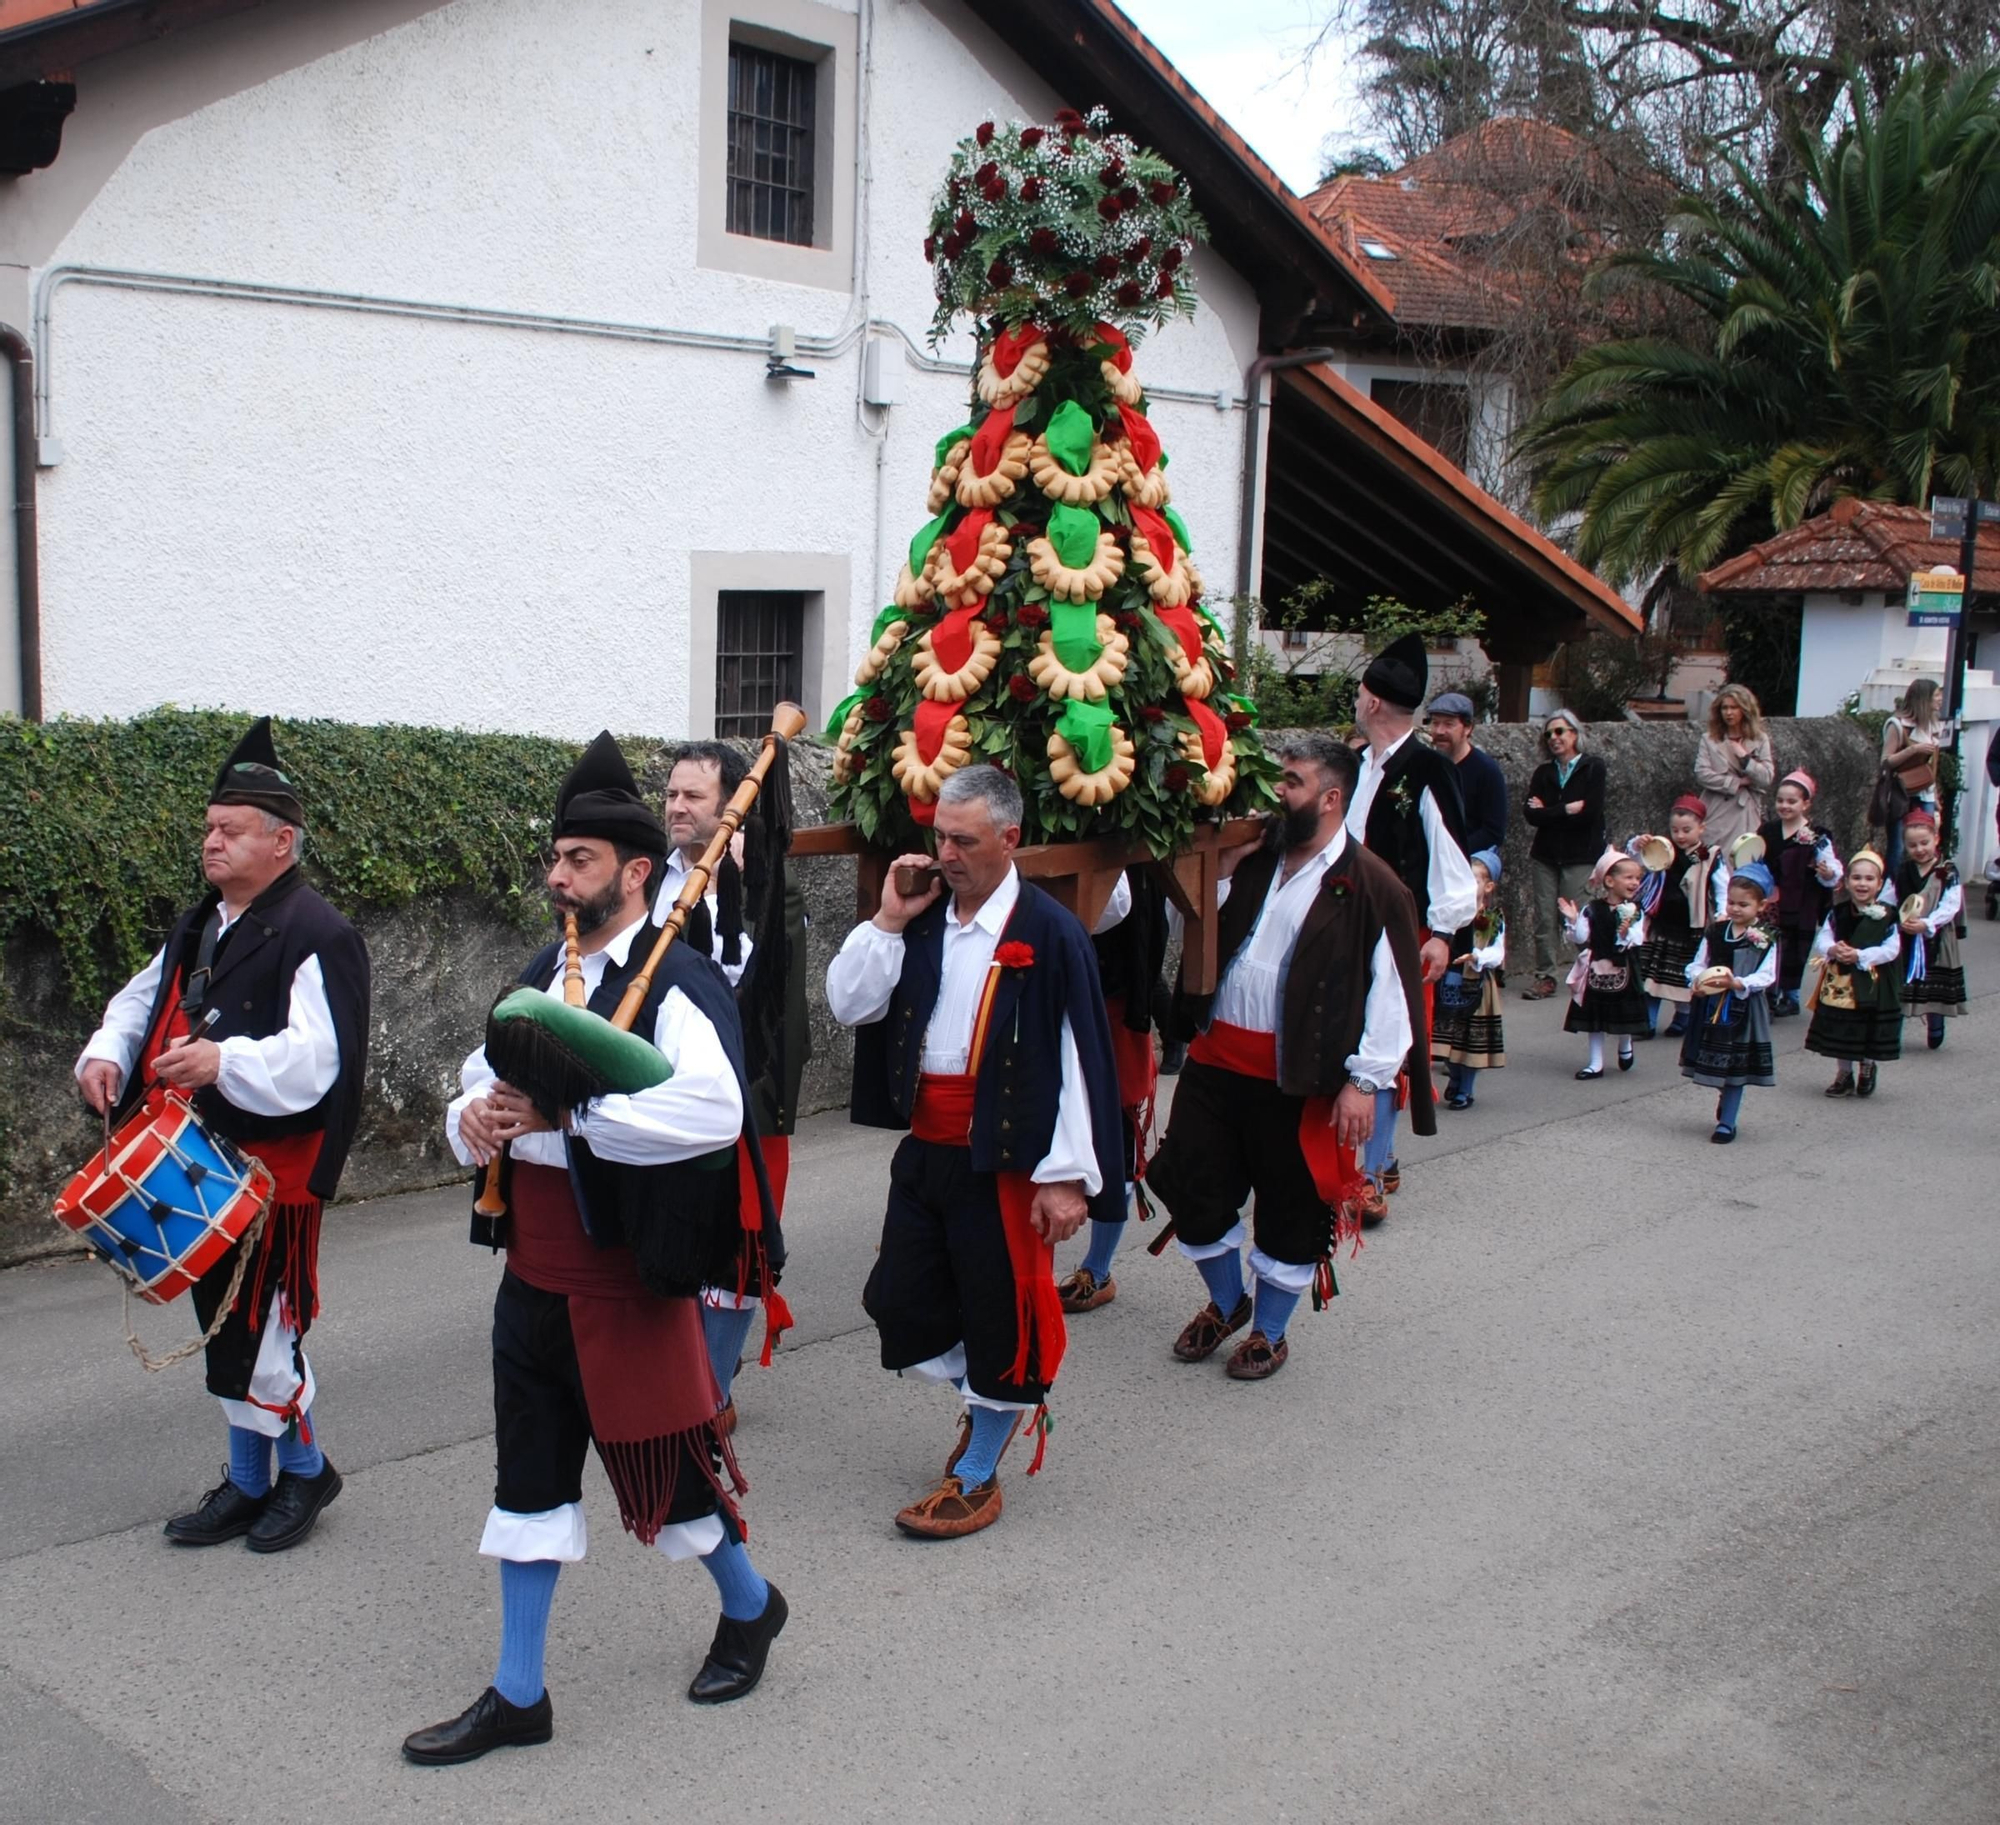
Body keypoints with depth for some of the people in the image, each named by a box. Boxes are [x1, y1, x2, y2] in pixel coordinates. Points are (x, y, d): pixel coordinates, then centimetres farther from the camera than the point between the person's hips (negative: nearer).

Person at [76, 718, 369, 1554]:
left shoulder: (316, 936, -16)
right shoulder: (197, 927, 13)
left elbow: (317, 1060, -25)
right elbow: (144, 998, 23)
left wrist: (225, 1060, -37)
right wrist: (108, 1051, 3)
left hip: (272, 1171, -9)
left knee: (257, 1328, -4)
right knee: (225, 1323, 16)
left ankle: (306, 1469, 20)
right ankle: (248, 1483, 31)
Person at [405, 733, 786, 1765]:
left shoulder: (675, 984, -16)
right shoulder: (543, 976, 9)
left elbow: (714, 1110, -32)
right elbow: (482, 1083, 18)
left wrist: (564, 1114, -30)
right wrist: (475, 1120, -7)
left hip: (624, 1283, -8)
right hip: (533, 1277, 8)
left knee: (666, 1466, 8)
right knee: (530, 1478, 13)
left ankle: (748, 1606, 37)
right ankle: (518, 1696, 26)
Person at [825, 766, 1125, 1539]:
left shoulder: (1048, 934, -13)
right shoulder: (922, 919, 5)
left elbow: (1075, 1060, -14)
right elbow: (849, 1006, 2)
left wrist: (1067, 1176, -16)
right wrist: (888, 922, -9)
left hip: (1002, 1159, -6)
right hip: (923, 1149, 6)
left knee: (999, 1311, 6)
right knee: (899, 1302, 12)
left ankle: (976, 1478, 24)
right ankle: (990, 1395, 39)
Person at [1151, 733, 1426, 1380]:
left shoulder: (1369, 886, -10)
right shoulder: (1254, 862, 9)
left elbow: (1391, 991, -11)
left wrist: (1365, 1079, -14)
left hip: (1298, 1080, -5)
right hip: (1216, 1059, 6)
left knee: (1291, 1209, 9)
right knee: (1194, 1187, 12)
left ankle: (1269, 1331, 29)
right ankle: (1226, 1302, 36)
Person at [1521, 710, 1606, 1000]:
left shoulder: (1593, 768, 0)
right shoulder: (1543, 772, 12)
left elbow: (1589, 812, -13)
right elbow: (1530, 813, -1)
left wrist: (1548, 812, -5)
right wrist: (1566, 809, -10)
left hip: (1580, 856, -4)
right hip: (1546, 856, 4)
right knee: (1544, 919, 1)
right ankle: (1545, 977, 8)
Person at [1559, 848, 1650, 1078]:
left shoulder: (1634, 912, -6)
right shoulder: (1592, 910, -4)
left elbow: (1638, 941, -15)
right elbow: (1580, 938, -6)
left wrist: (1626, 933, -34)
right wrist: (1574, 921, -21)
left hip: (1622, 970, 0)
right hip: (1596, 970, 1)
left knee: (1625, 1014, 10)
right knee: (1594, 1018, 7)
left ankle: (1625, 1047, 42)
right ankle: (1596, 1063, 17)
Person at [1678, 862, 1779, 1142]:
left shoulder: (1765, 939, -6)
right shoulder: (1715, 932, 5)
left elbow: (1766, 976, -12)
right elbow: (1697, 964, 8)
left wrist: (1737, 983, -26)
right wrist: (1697, 982, -14)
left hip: (1744, 1010, -4)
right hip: (1711, 1006, 4)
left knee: (1735, 1065, 1)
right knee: (1717, 1064, 11)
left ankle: (1727, 1122, 8)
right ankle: (1728, 1101, 38)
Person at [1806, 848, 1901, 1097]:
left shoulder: (1886, 916, -8)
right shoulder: (1837, 913, 1)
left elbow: (1891, 950, -14)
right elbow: (1821, 941, -3)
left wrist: (1859, 955, -24)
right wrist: (1832, 950, -25)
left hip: (1872, 985, -3)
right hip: (1839, 983, 3)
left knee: (1869, 1033, 9)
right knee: (1840, 1032, 10)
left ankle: (1867, 1070, 35)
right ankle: (1843, 1076, 26)